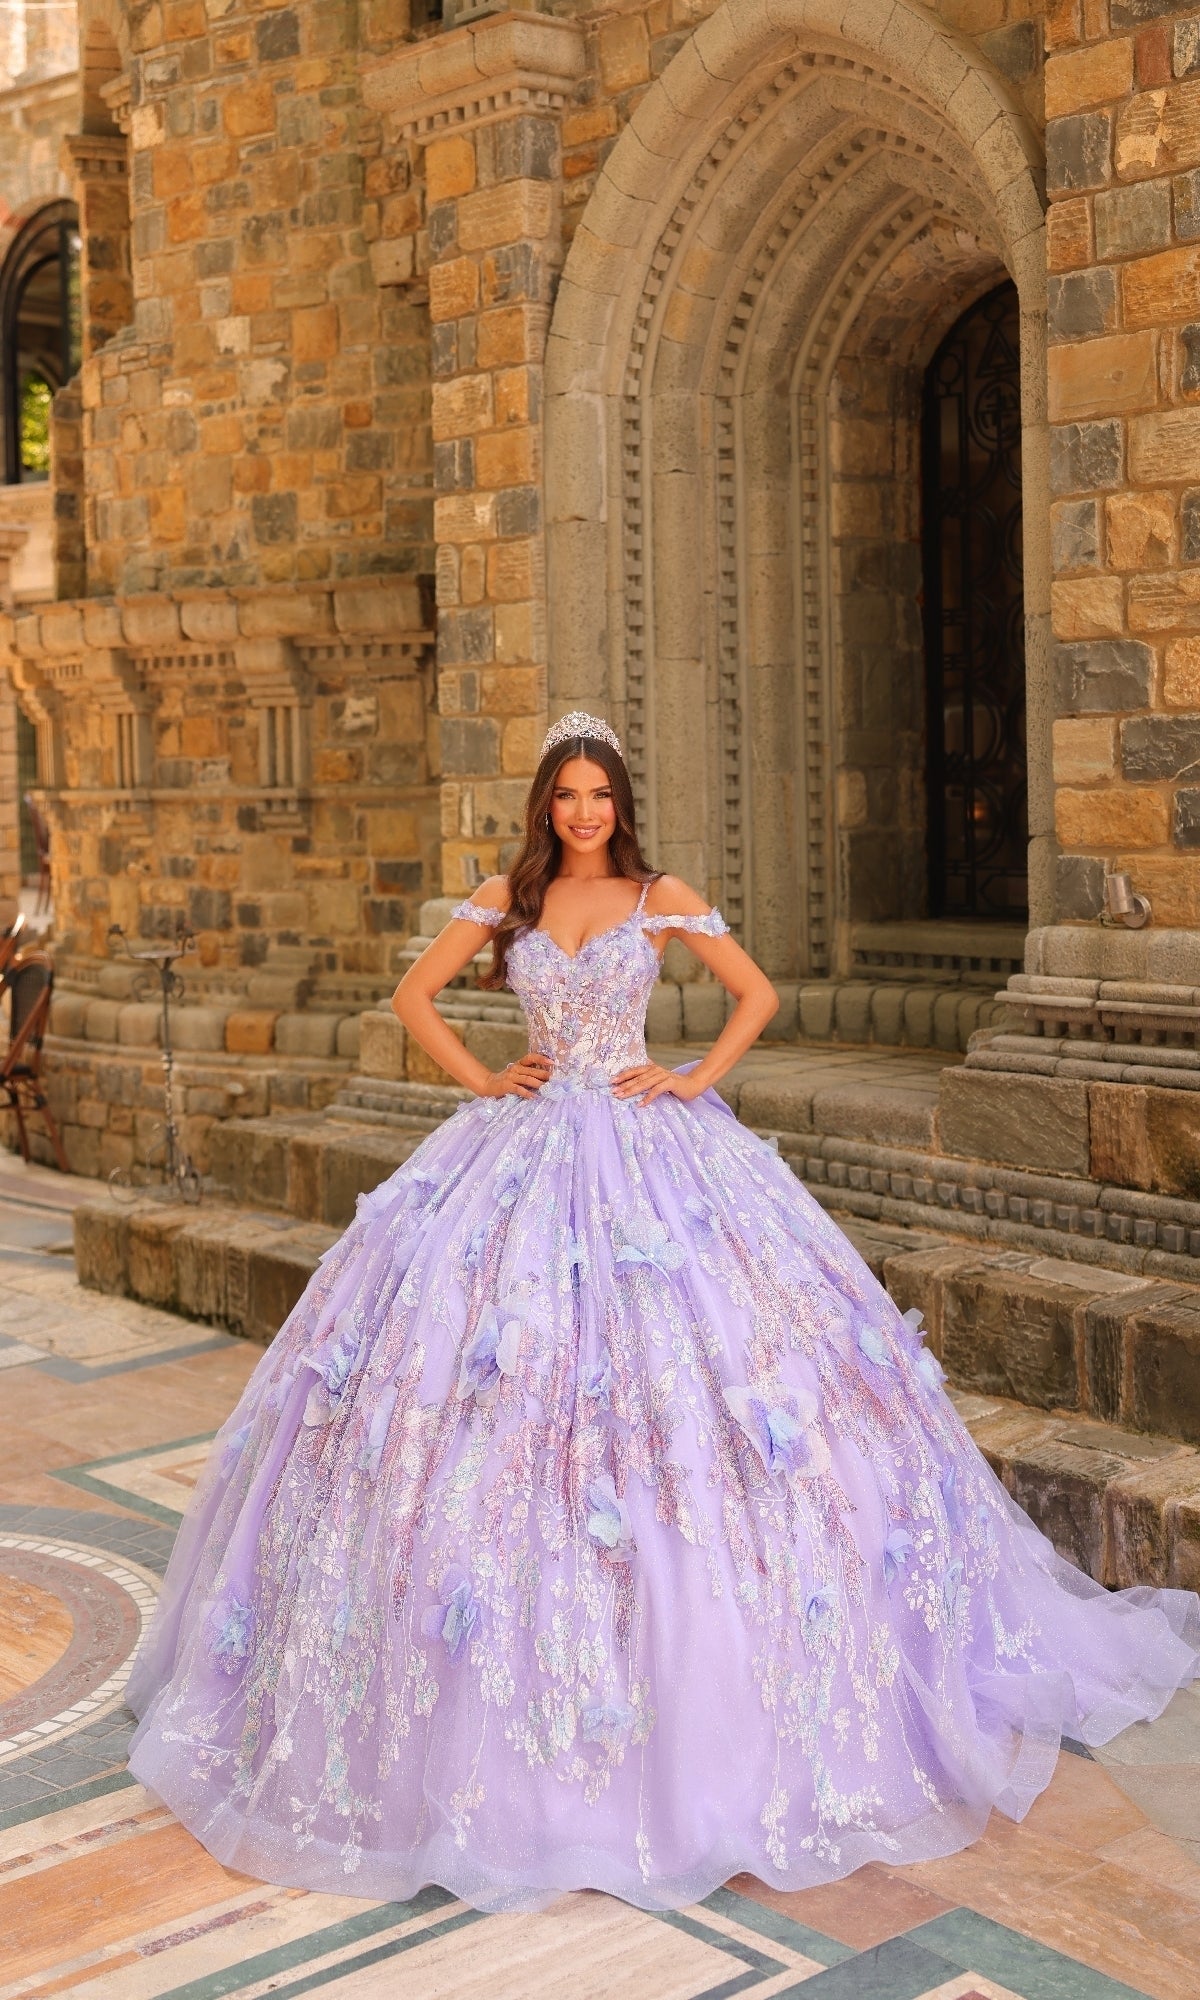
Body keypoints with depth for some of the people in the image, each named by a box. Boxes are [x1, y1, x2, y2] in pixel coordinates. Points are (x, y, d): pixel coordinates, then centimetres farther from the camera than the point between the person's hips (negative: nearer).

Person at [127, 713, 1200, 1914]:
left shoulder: (661, 900, 3)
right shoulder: (506, 900, 7)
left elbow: (758, 993, 9)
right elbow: (414, 997, 12)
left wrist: (698, 1079, -2)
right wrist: (481, 1080, 2)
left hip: (646, 1149, -1)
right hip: (526, 1148, 2)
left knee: (675, 1359, -6)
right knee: (488, 1374, -2)